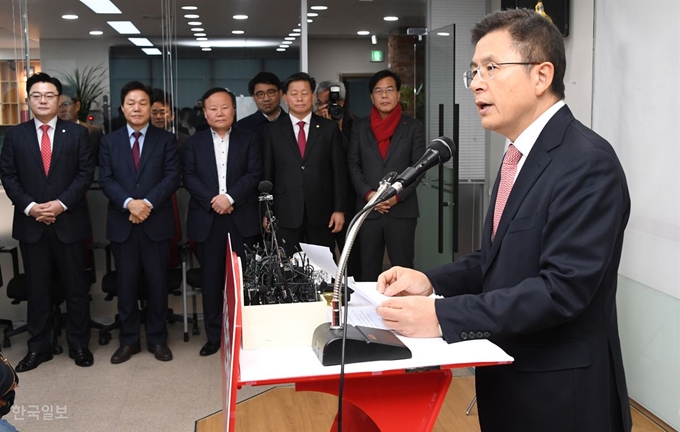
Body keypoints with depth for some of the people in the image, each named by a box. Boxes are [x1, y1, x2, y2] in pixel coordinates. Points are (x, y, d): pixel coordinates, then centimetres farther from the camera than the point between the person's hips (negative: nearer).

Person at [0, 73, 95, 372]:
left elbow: (85, 173, -3)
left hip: (69, 222, -1)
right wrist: (30, 207, -10)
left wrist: (61, 204, -14)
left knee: (76, 287, 7)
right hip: (31, 224, 1)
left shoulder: (77, 133, 3)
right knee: (37, 289, 9)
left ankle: (79, 345, 19)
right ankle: (38, 347, 20)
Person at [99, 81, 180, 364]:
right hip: (121, 223, 1)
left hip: (157, 222, -1)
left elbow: (172, 177, -4)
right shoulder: (109, 141, 10)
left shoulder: (166, 140, 5)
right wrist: (129, 203, -16)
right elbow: (106, 180, 1)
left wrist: (148, 203, -17)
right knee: (126, 283, 7)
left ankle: (157, 339, 18)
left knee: (157, 282, 5)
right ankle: (128, 340, 19)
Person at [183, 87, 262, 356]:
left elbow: (254, 174, -3)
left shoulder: (249, 140, 8)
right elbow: (189, 177, 1)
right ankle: (214, 336, 15)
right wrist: (212, 200, -13)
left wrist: (230, 197, -15)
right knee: (211, 280, 5)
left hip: (241, 219, -1)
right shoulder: (194, 142, 11)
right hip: (207, 220, 1)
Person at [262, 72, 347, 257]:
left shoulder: (329, 128, 4)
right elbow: (267, 174, 5)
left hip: (321, 212, 0)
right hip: (285, 214, 0)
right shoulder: (272, 131, 4)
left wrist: (339, 209, -2)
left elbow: (339, 172, 3)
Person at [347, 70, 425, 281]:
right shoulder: (360, 128, 11)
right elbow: (353, 165, 6)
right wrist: (368, 194, -9)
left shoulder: (413, 127, 5)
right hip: (368, 210, 2)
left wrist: (397, 196, -12)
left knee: (402, 268, 0)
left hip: (402, 210, -2)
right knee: (368, 269, 6)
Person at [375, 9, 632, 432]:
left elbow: (563, 287, -27)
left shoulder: (587, 163, -21)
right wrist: (431, 281, -3)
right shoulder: (521, 155, 8)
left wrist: (443, 317, -28)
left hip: (559, 393, -8)